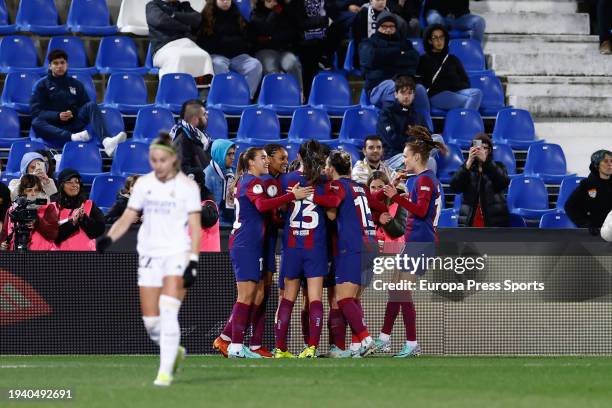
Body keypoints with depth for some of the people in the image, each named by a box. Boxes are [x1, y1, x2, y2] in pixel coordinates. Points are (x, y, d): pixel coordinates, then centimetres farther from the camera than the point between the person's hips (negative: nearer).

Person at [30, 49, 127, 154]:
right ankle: (73, 137, -53)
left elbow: (85, 105, 13)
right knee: (36, 123, -33)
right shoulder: (42, 85, 10)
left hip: (74, 124, 2)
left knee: (91, 105, -21)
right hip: (54, 129, -2)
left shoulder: (75, 84, 18)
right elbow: (36, 111, 0)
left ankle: (106, 141, -45)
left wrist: (74, 113, -10)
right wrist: (58, 116, -16)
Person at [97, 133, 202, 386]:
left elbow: (195, 228, -5)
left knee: (168, 312, -19)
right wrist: (109, 238, -9)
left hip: (177, 254, -4)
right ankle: (174, 352, 30)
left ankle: (165, 371, -15)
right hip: (149, 256, 4)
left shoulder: (188, 186, -3)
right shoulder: (143, 184, 8)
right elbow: (127, 218, 10)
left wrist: (193, 262, -14)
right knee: (151, 322, 2)